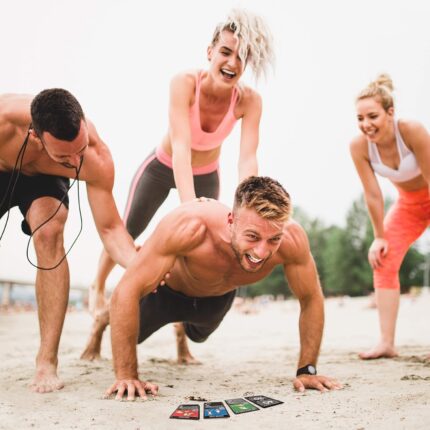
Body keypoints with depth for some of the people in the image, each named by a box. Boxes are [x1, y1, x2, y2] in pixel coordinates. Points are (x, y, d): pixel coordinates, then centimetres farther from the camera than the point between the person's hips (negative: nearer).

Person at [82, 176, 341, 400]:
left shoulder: (291, 239, -40)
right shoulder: (189, 227, -48)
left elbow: (311, 299, -22)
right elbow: (127, 292, -43)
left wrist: (307, 370, -22)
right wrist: (127, 375, -40)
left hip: (219, 297, 4)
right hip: (167, 288, -3)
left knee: (197, 335, 36)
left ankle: (181, 332, 71)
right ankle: (103, 320, 56)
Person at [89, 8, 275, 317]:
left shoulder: (249, 101, -29)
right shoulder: (185, 83, -36)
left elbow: (248, 159, -37)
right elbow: (181, 147, -46)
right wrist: (190, 208, -59)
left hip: (206, 176, 2)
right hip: (162, 168, -2)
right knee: (128, 231, 8)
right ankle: (98, 288, 36)